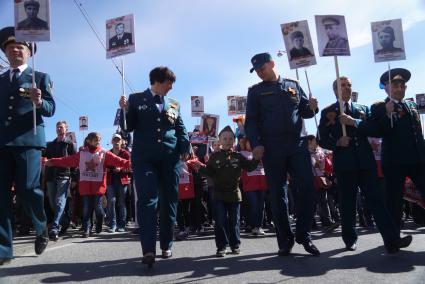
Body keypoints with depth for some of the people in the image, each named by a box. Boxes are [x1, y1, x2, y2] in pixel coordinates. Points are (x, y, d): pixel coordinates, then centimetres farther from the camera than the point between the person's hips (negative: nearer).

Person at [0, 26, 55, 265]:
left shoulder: (41, 78, 10)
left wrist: (39, 102, -20)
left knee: (28, 188, -8)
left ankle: (42, 228, 20)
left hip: (28, 140, -3)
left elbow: (51, 109, -1)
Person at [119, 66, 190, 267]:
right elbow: (129, 127, 6)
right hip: (144, 157, -2)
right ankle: (148, 250, -15)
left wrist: (185, 149, -5)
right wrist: (125, 111, -13)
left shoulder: (173, 104, 16)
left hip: (170, 157, 3)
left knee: (169, 201, 5)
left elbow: (181, 130, 12)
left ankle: (166, 245, 18)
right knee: (147, 200, -13)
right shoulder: (136, 99, 10)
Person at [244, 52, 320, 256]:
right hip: (271, 148, -1)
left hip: (298, 144, 2)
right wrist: (255, 144, -12)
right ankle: (285, 240, 12)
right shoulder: (256, 91, 11)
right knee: (277, 194, 1)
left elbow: (303, 111, 18)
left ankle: (303, 235, 10)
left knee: (307, 188, -5)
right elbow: (251, 121, 3)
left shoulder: (293, 85, 17)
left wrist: (311, 108, -6)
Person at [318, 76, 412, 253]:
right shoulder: (327, 112, 8)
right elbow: (323, 140, 4)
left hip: (366, 161, 2)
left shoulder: (363, 109, 15)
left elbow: (375, 130, 1)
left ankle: (391, 240, -5)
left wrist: (355, 122, -11)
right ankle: (350, 240, 18)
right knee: (347, 204, 5)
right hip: (344, 163, -1)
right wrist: (337, 142, -14)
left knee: (376, 200, -4)